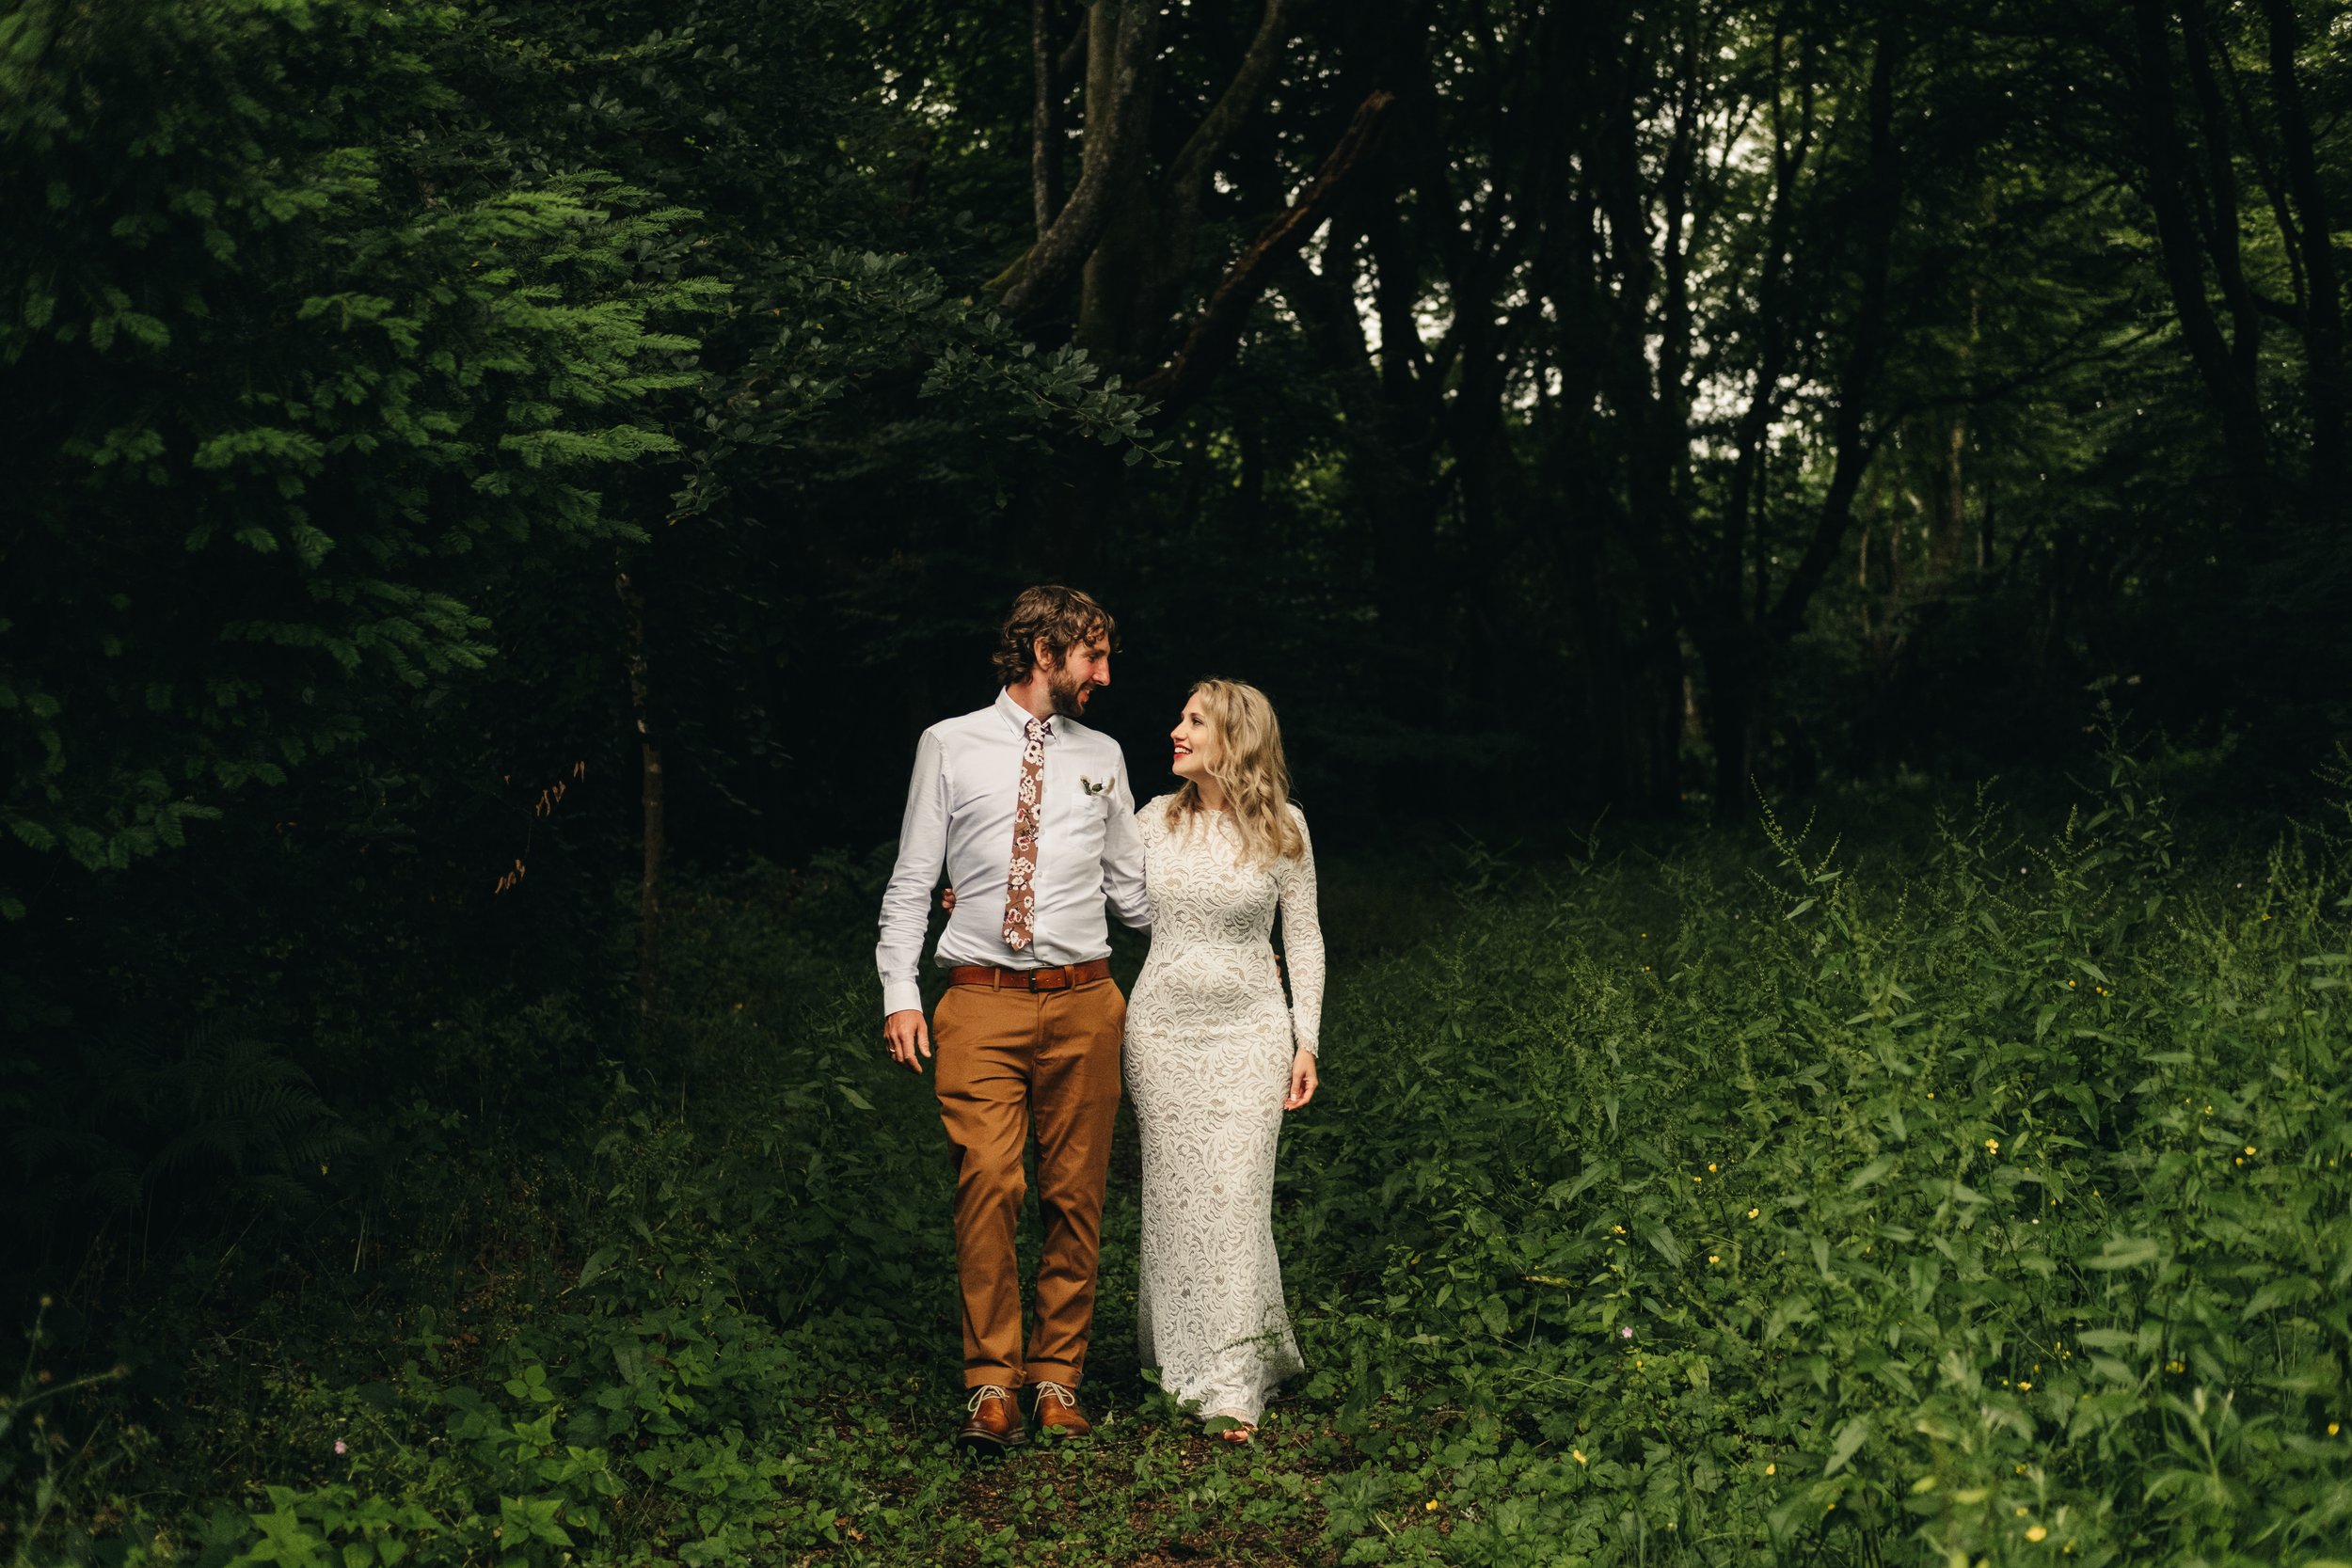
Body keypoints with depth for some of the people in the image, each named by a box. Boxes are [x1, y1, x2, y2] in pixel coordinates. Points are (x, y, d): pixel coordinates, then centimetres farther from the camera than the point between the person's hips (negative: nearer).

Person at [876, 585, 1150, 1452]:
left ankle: (1057, 1376, 15)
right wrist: (900, 994, -3)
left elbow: (1133, 885, 20)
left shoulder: (1102, 756, 15)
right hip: (981, 999, -3)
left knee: (1075, 1193, 4)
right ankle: (992, 1381, -2)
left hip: (1083, 999, 3)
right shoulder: (951, 746, 7)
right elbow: (911, 881, 6)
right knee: (988, 1184, -12)